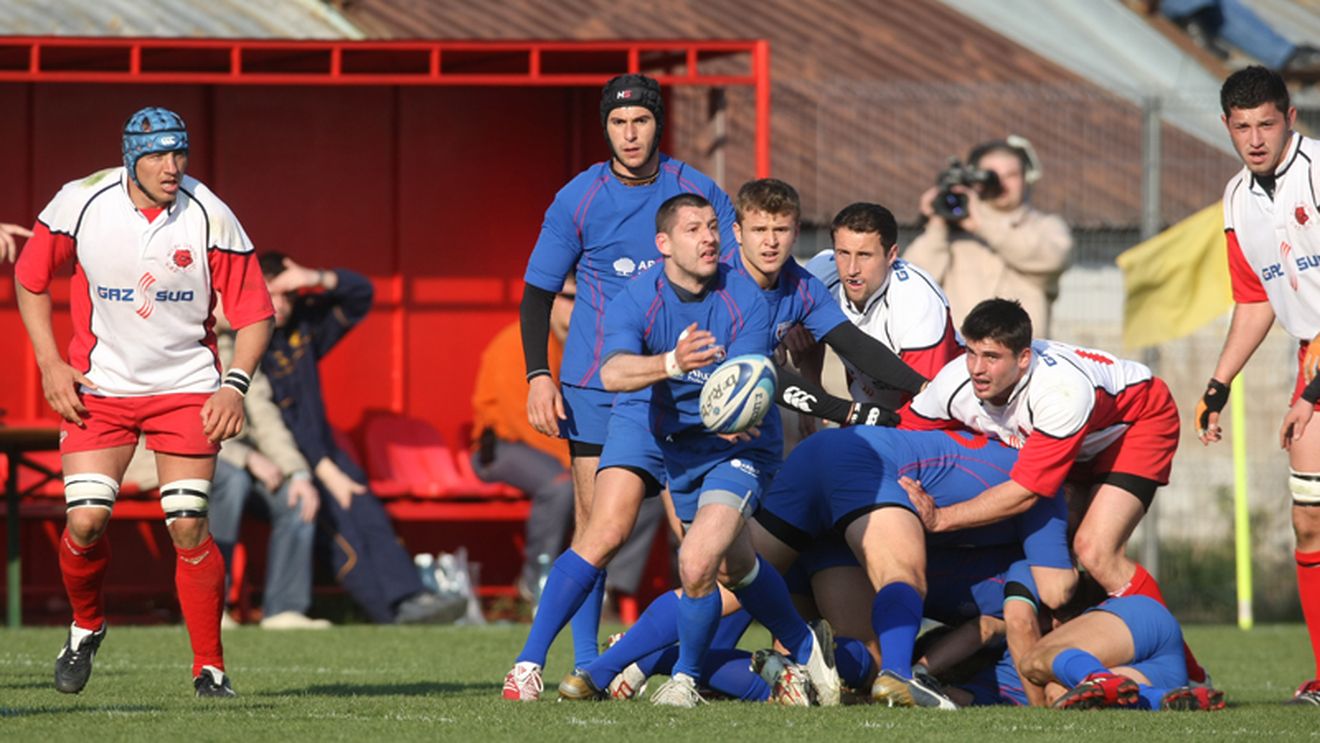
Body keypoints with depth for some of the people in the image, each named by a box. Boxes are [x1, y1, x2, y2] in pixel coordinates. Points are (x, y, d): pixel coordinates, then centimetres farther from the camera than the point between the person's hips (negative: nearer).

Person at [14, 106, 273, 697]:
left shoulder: (209, 218, -13)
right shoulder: (81, 204, -11)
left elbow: (254, 313, -4)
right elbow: (29, 278, 5)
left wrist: (235, 385, -18)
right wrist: (50, 364, -3)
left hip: (185, 385, -1)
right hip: (98, 385, 1)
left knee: (188, 527, -12)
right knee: (85, 521, -11)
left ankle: (210, 667, 2)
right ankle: (86, 626, 20)